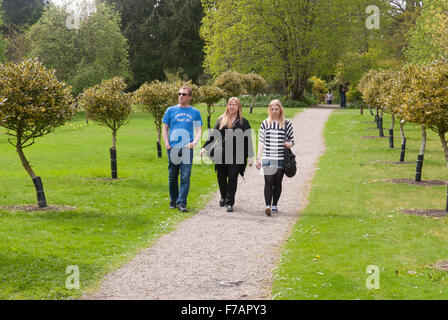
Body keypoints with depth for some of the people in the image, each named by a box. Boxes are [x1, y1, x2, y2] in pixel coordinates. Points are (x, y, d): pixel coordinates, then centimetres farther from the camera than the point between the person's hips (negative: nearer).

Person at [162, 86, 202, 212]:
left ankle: (182, 203, -8)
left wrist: (195, 142, -11)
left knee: (185, 177, -9)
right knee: (172, 176, 9)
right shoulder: (171, 110, 9)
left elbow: (199, 130, 8)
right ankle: (173, 201, 24)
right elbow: (165, 128, 12)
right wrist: (166, 143, -1)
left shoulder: (195, 112, 9)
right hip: (172, 148, 1)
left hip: (187, 148, -1)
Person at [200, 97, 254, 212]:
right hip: (221, 154, 3)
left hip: (236, 155, -3)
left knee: (232, 178, -4)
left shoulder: (243, 122, 3)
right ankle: (223, 197, 32)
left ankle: (230, 203, 4)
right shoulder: (221, 120, 10)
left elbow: (248, 140, 2)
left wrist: (250, 157, -2)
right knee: (221, 177, 8)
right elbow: (213, 136, 14)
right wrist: (205, 148, 7)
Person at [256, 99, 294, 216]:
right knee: (268, 182, -11)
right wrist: (258, 158, 4)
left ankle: (274, 204, 21)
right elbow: (261, 141, 10)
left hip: (281, 158, 0)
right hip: (267, 158, 0)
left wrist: (289, 144, -13)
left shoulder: (287, 124, 5)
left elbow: (292, 140, 12)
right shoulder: (265, 123, 8)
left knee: (277, 182, 8)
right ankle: (268, 206, -20)